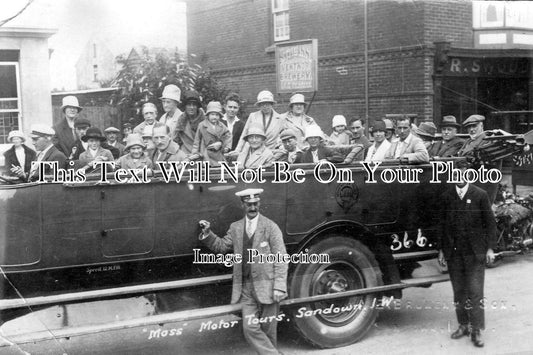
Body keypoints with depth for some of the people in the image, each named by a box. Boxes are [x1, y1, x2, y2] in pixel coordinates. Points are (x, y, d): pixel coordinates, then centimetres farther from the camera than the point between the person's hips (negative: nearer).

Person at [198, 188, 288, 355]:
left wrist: (279, 287, -15)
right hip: (247, 288, 4)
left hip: (267, 287, -4)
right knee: (250, 328, -4)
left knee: (268, 330, 5)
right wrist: (207, 233, 0)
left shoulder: (270, 227, -5)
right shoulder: (236, 228, 8)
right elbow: (221, 246, 17)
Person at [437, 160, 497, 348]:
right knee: (459, 292, 10)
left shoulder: (480, 195, -2)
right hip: (454, 253, 3)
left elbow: (490, 223, 0)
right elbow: (443, 225, 9)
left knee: (475, 293, -2)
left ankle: (476, 330, 5)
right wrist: (441, 250, 7)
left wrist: (490, 248, -6)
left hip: (475, 253, -3)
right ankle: (463, 325, 21)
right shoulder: (446, 197, 6)